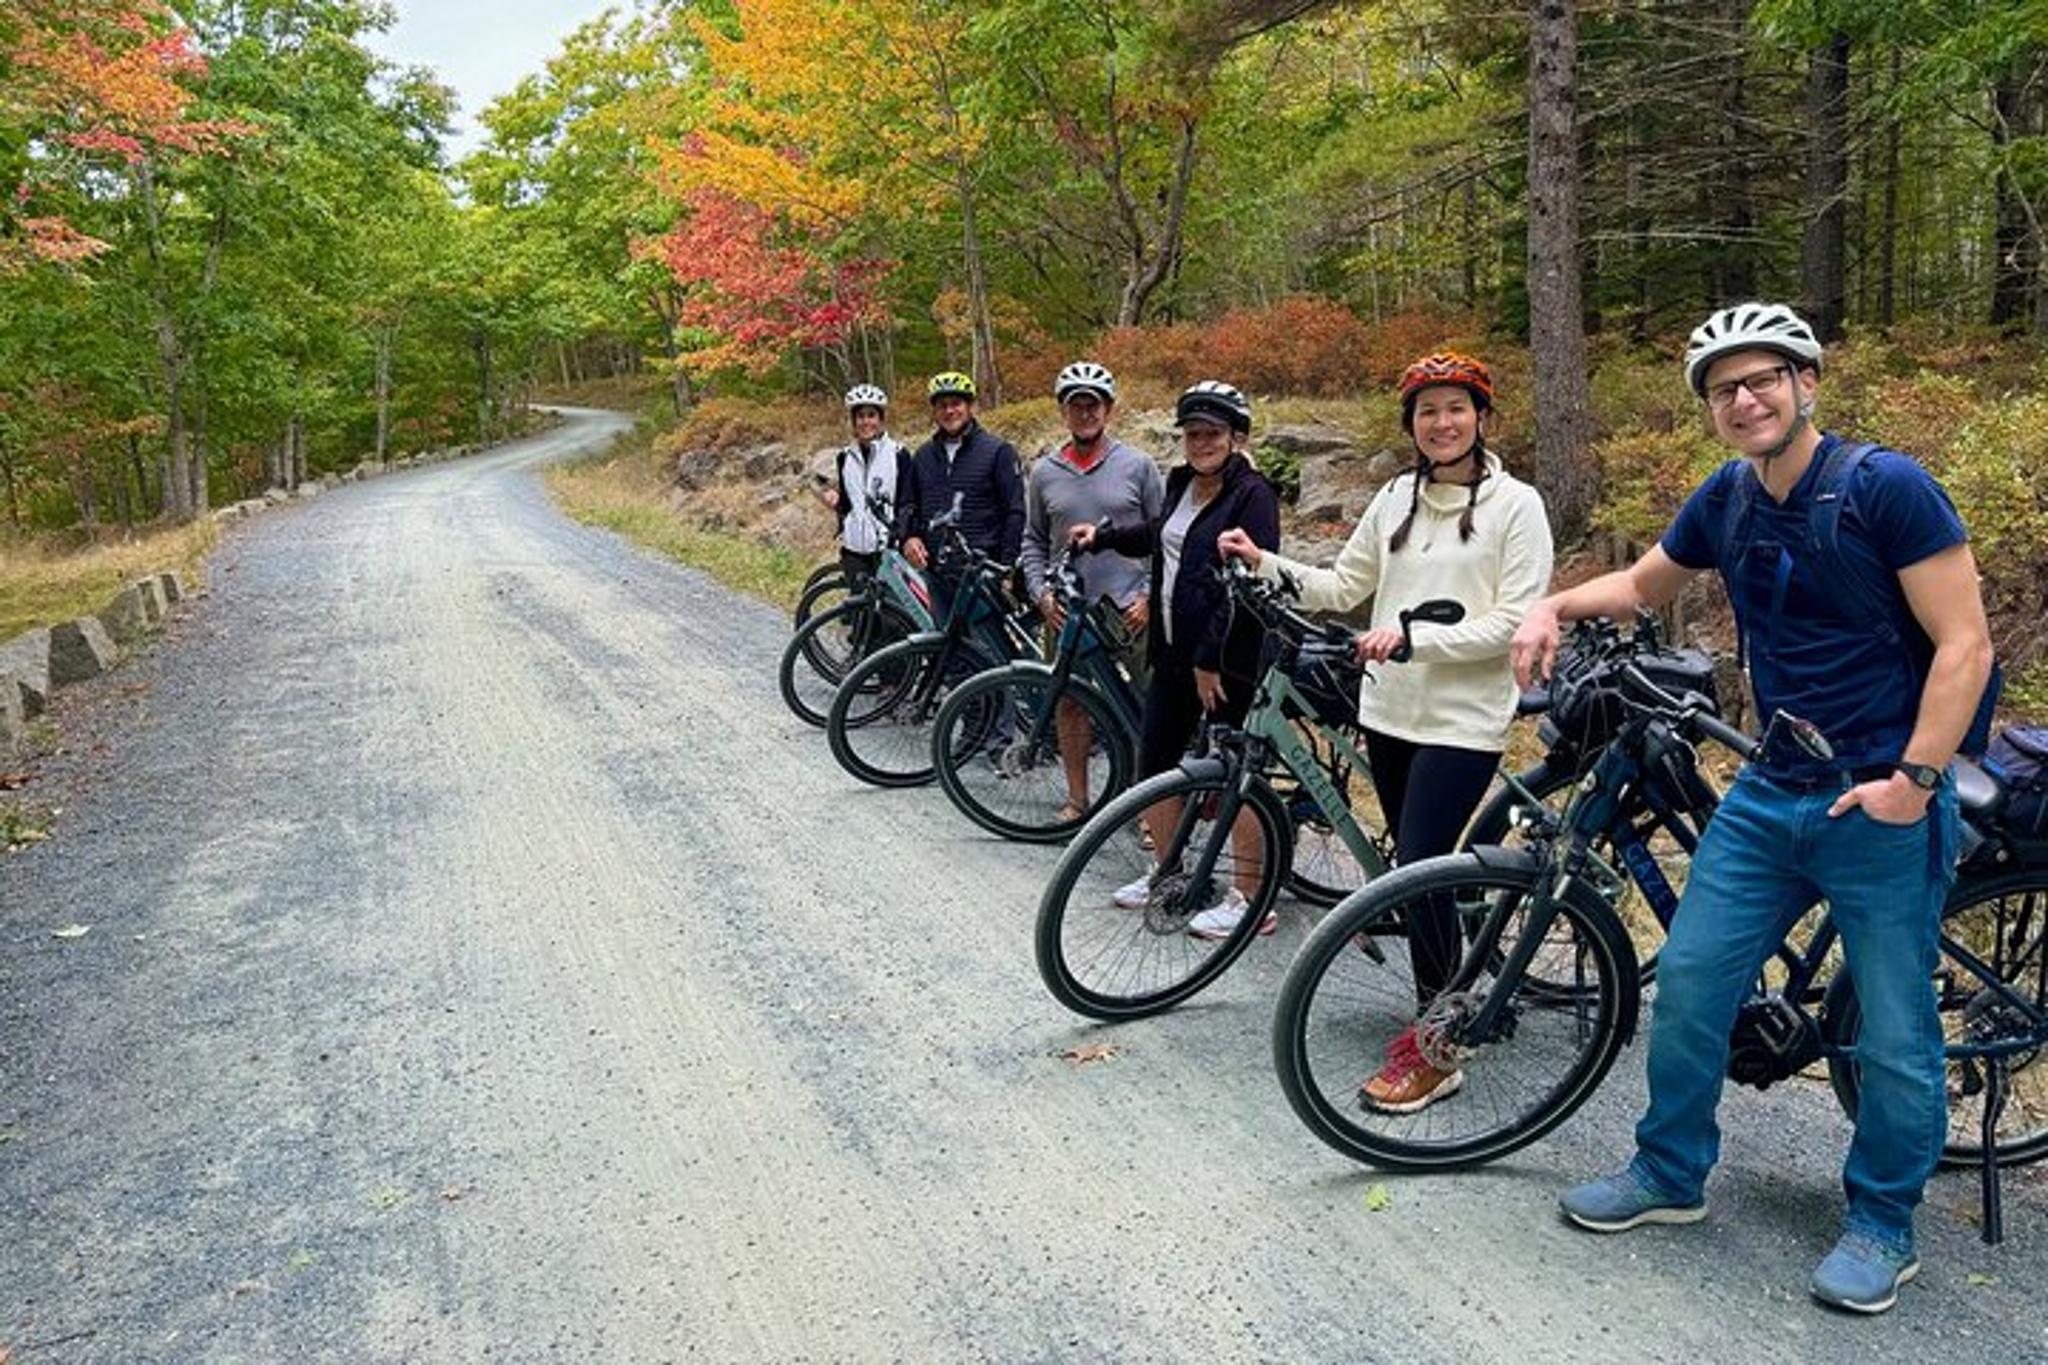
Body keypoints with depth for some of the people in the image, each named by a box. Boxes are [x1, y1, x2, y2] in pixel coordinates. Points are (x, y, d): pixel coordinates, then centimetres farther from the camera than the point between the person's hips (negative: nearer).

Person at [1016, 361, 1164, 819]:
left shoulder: (1137, 466, 0)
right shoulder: (1044, 473, 7)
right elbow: (1033, 542, 14)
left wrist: (1149, 596, -7)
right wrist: (1041, 593, 0)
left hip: (1131, 610, -2)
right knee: (1070, 703, 9)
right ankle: (1077, 798, 21)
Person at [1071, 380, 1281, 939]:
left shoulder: (1252, 495, -13)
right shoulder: (1181, 483, 12)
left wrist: (1212, 658, -21)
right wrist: (1104, 536, 31)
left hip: (1227, 657, -8)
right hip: (1173, 649, 9)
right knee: (1154, 764, 12)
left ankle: (1251, 900, 9)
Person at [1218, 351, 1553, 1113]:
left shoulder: (1515, 504, -5)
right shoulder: (1396, 498, 10)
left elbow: (1513, 621, -13)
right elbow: (1343, 588, 11)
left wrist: (1413, 636, -22)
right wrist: (1264, 564, -2)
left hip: (1462, 721, -6)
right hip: (1389, 712, 6)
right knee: (1417, 870, 14)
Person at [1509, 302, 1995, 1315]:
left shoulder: (1888, 488, -13)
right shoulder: (1727, 499, 4)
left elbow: (1964, 643, -13)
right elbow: (1644, 584, 21)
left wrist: (1914, 777, -20)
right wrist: (1555, 606, 2)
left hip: (1883, 804, -5)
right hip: (1768, 794, 6)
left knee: (1894, 1031, 4)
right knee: (1689, 981, 6)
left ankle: (1882, 1226, 25)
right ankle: (1670, 1174, 24)